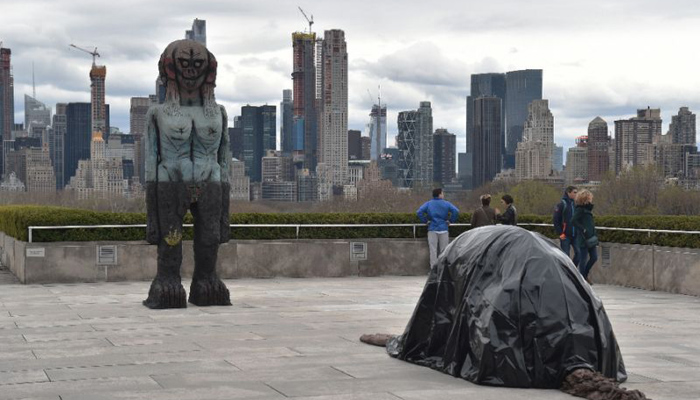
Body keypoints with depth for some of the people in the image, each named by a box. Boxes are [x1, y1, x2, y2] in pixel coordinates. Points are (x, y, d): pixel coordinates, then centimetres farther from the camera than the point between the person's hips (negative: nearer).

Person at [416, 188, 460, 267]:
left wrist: (425, 221, 0)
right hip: (443, 229, -1)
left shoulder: (428, 204, 5)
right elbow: (456, 211, -12)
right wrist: (450, 221, -2)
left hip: (432, 230, 1)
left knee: (433, 250, 2)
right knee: (444, 250, 6)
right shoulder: (446, 203, 2)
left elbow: (419, 212, -8)